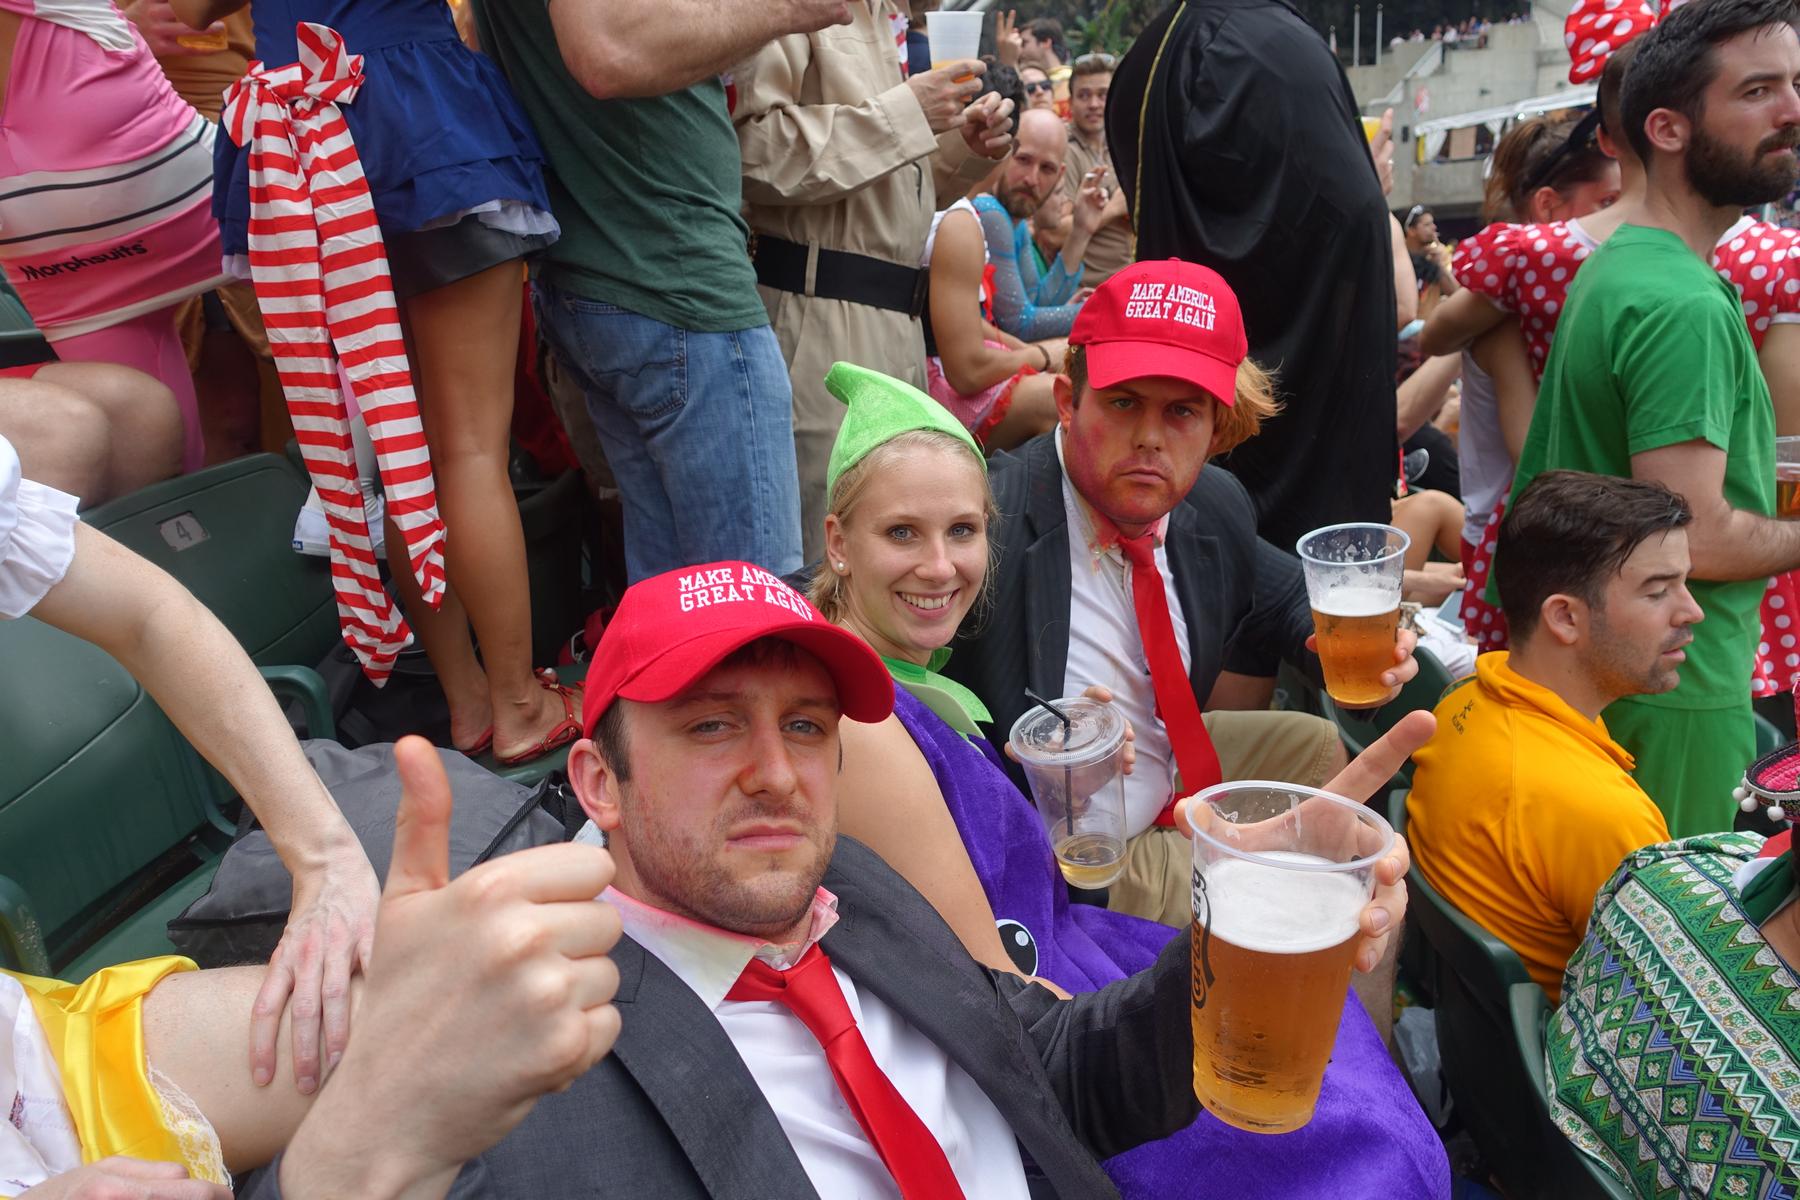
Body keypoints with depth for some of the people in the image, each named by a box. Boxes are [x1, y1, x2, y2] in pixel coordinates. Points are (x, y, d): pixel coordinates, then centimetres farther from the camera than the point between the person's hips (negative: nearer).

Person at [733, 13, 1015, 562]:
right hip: (817, 316, -9)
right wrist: (905, 112, -17)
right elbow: (748, 151, -21)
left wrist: (966, 146, 9)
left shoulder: (883, 21, 22)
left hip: (895, 316, 9)